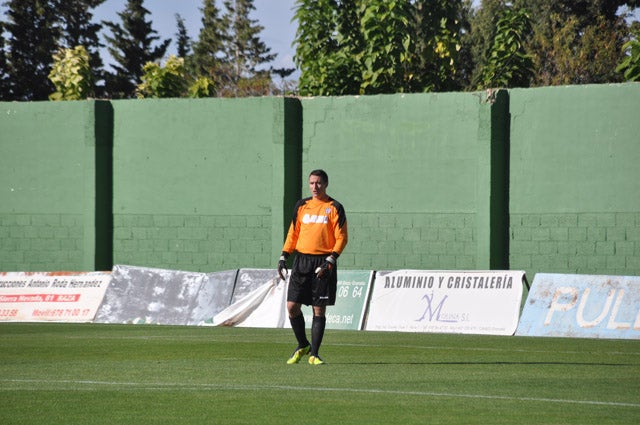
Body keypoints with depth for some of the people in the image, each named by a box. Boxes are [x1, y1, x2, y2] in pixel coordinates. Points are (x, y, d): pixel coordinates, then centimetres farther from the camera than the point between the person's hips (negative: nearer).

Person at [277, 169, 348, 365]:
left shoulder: (334, 208, -1)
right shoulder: (302, 206, 11)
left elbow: (341, 238, -4)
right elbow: (293, 233, 16)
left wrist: (330, 261, -15)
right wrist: (283, 257, 7)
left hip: (323, 263, -4)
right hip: (302, 260, 4)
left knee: (319, 309, -2)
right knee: (292, 306, -2)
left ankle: (314, 354, 4)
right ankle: (303, 346, 18)